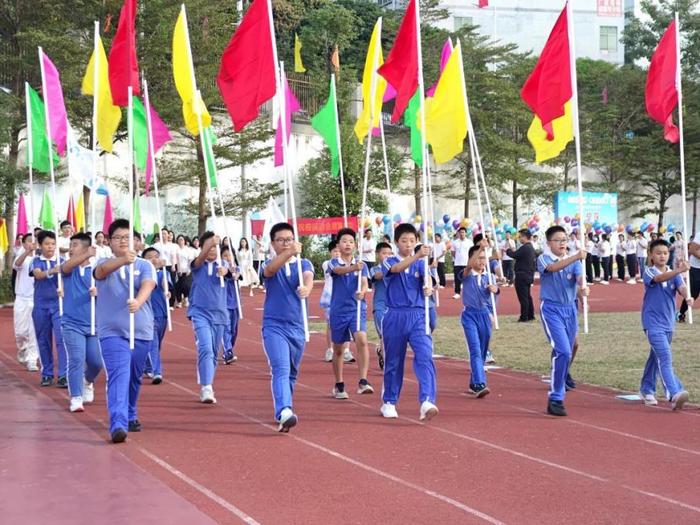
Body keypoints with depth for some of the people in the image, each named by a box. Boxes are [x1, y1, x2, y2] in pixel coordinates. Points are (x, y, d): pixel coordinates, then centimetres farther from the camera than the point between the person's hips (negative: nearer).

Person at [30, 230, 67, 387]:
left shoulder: (61, 262, 2)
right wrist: (51, 271, -39)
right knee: (43, 341, 8)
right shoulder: (36, 261, 2)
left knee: (62, 339, -10)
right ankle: (47, 374, 19)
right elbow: (38, 274, -18)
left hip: (59, 305, -1)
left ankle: (63, 375, -11)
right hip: (41, 305, 1)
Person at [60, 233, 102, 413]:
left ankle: (88, 382, 36)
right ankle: (76, 398, -3)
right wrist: (87, 255, -40)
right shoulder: (69, 269, 1)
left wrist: (98, 292, -23)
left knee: (96, 362, 4)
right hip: (72, 324, -1)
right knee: (76, 360, -11)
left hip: (93, 324, 1)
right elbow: (66, 266, -23)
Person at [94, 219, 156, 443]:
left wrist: (138, 301, -41)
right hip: (112, 332, -2)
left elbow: (147, 286, -17)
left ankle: (131, 416, 38)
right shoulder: (104, 264, 2)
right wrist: (123, 260, -47)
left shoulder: (144, 265, 4)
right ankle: (118, 425, -28)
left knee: (134, 378, 16)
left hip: (142, 331, 3)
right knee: (118, 376, -18)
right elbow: (102, 270, -25)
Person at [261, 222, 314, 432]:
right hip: (274, 326, -4)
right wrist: (290, 253, -46)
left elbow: (308, 278, -18)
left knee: (292, 373, 14)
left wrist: (306, 288, -44)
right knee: (281, 369, -20)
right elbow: (270, 269, -27)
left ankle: (283, 411, 30)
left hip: (297, 327, 4)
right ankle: (284, 412, -34)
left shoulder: (304, 264, 5)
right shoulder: (269, 264, -1)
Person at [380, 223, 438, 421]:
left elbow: (427, 282, -12)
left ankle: (427, 401, -26)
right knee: (393, 361, 9)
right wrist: (417, 255, -40)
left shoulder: (421, 263, 6)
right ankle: (389, 402, 25)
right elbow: (398, 268, -23)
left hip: (418, 316, 1)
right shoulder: (389, 262, 1)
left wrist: (428, 289, -37)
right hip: (395, 317, -1)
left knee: (425, 356, -17)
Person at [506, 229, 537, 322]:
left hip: (522, 275, -10)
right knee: (527, 296, 17)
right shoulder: (531, 248, 13)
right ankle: (531, 315, 22)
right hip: (529, 275, 10)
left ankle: (524, 317, -4)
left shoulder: (524, 248, -18)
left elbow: (514, 255, -17)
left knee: (523, 297, -6)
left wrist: (507, 250, -2)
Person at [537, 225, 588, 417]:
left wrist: (583, 286, -35)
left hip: (570, 309, 5)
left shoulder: (574, 261, 7)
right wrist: (576, 257, -42)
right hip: (551, 309, -5)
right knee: (563, 352, -18)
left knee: (566, 353, 10)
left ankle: (559, 387, 26)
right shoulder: (544, 259, -5)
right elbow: (553, 267, -28)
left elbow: (579, 276, -11)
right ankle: (555, 399, -14)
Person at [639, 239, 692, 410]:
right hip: (653, 323, -6)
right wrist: (678, 271, -48)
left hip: (668, 322, 6)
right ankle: (674, 394, -30)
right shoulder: (649, 272, -9)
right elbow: (660, 278, -31)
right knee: (665, 357, -19)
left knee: (656, 356, 19)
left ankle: (646, 389, 35)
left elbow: (681, 287, -14)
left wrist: (687, 296, -38)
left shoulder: (674, 273, 5)